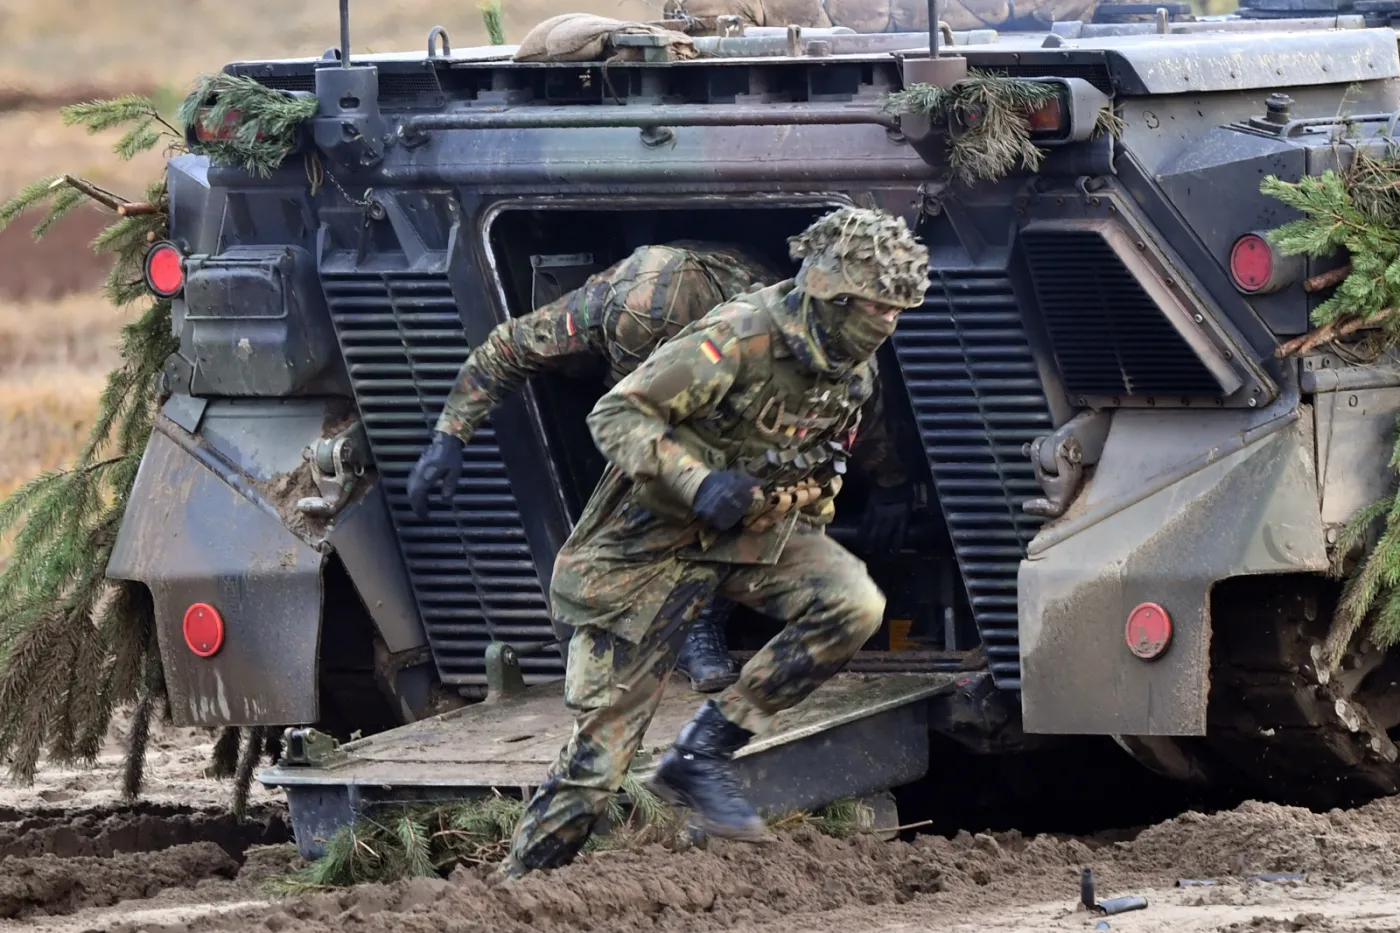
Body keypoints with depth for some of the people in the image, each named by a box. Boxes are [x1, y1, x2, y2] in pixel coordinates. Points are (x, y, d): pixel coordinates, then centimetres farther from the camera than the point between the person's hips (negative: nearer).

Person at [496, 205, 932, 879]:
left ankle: (702, 755, -12)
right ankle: (517, 885, 9)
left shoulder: (853, 370, -1)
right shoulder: (738, 341, -25)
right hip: (654, 536, -6)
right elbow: (616, 416, -23)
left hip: (756, 527, 6)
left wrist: (808, 526, 14)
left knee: (853, 603, -21)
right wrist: (698, 482, -34)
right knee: (606, 730, -6)